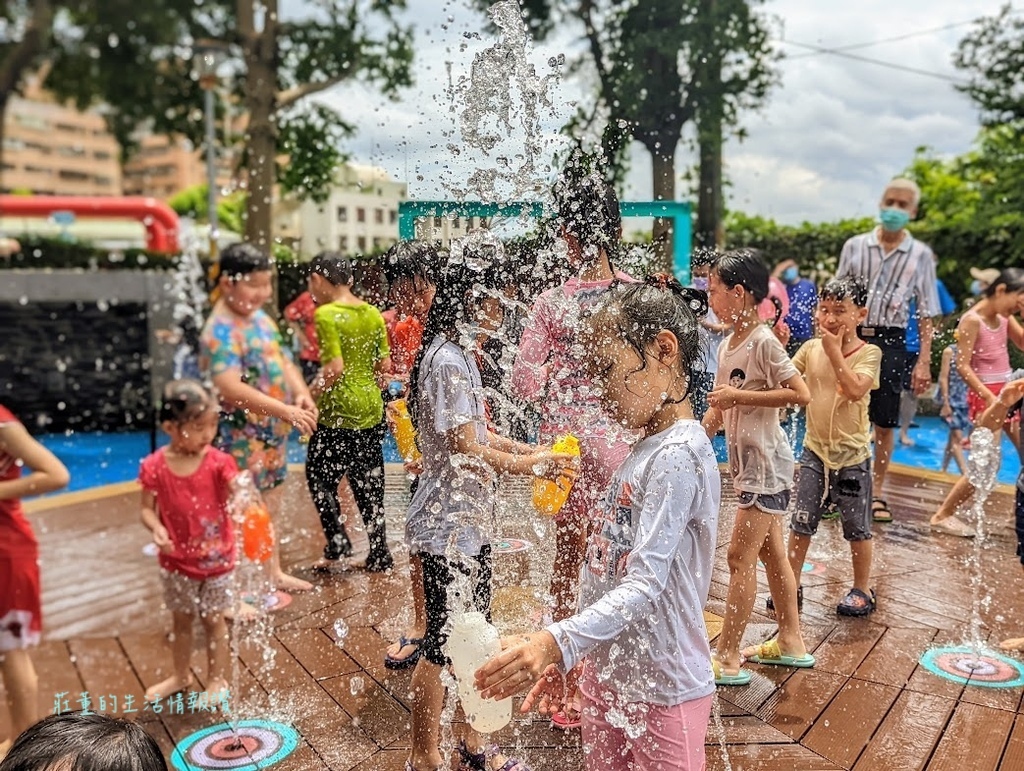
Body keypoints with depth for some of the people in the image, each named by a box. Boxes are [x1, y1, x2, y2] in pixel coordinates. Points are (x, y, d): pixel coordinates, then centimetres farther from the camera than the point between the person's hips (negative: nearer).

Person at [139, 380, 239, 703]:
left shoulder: (218, 461, -15)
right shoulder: (155, 466, -13)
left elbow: (239, 494, -24)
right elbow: (147, 508, -6)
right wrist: (157, 529, -25)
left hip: (217, 559, -2)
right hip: (176, 561, 2)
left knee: (214, 621, 12)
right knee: (181, 621, 21)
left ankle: (217, 680, 31)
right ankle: (181, 676, 43)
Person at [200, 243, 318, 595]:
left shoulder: (260, 317, 7)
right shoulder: (221, 330, -20)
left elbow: (284, 362, 12)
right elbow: (230, 387, -32)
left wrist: (302, 394, -8)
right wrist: (286, 411, -36)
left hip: (271, 432, 9)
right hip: (241, 437, -9)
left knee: (270, 505, 21)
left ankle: (274, 573, 38)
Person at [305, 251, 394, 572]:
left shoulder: (326, 315, -12)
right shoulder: (373, 313, 7)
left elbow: (334, 368, -20)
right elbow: (385, 365, 7)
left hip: (339, 411, -7)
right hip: (372, 410, 7)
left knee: (319, 476, 12)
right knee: (369, 483, 14)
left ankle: (338, 544, 9)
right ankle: (379, 555, 21)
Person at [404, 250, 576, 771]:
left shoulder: (460, 355, 12)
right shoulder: (448, 361, -20)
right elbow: (466, 450, -22)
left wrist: (532, 451, 3)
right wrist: (529, 466, -10)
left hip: (469, 521, 10)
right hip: (449, 526, -10)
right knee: (443, 644, 5)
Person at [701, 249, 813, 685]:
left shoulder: (763, 342, -16)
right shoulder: (727, 346, 8)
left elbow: (801, 394, -22)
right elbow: (718, 406, 12)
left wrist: (740, 395, -23)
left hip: (766, 461, -9)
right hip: (746, 461, 9)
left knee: (740, 558, -5)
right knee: (771, 553, 16)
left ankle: (728, 659, 5)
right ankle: (791, 643, 30)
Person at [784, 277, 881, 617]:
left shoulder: (868, 353, -10)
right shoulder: (811, 347, 1)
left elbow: (855, 390, -26)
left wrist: (834, 351, -23)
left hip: (852, 454, -3)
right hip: (815, 449, 3)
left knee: (857, 527, 11)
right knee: (801, 523, 8)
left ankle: (862, 590, 29)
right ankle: (791, 586, 21)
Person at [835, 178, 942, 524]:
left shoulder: (920, 255, 3)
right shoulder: (855, 246, 4)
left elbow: (926, 313, 4)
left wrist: (924, 362, -2)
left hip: (891, 342, 0)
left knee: (884, 423, 7)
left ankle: (877, 491, 21)